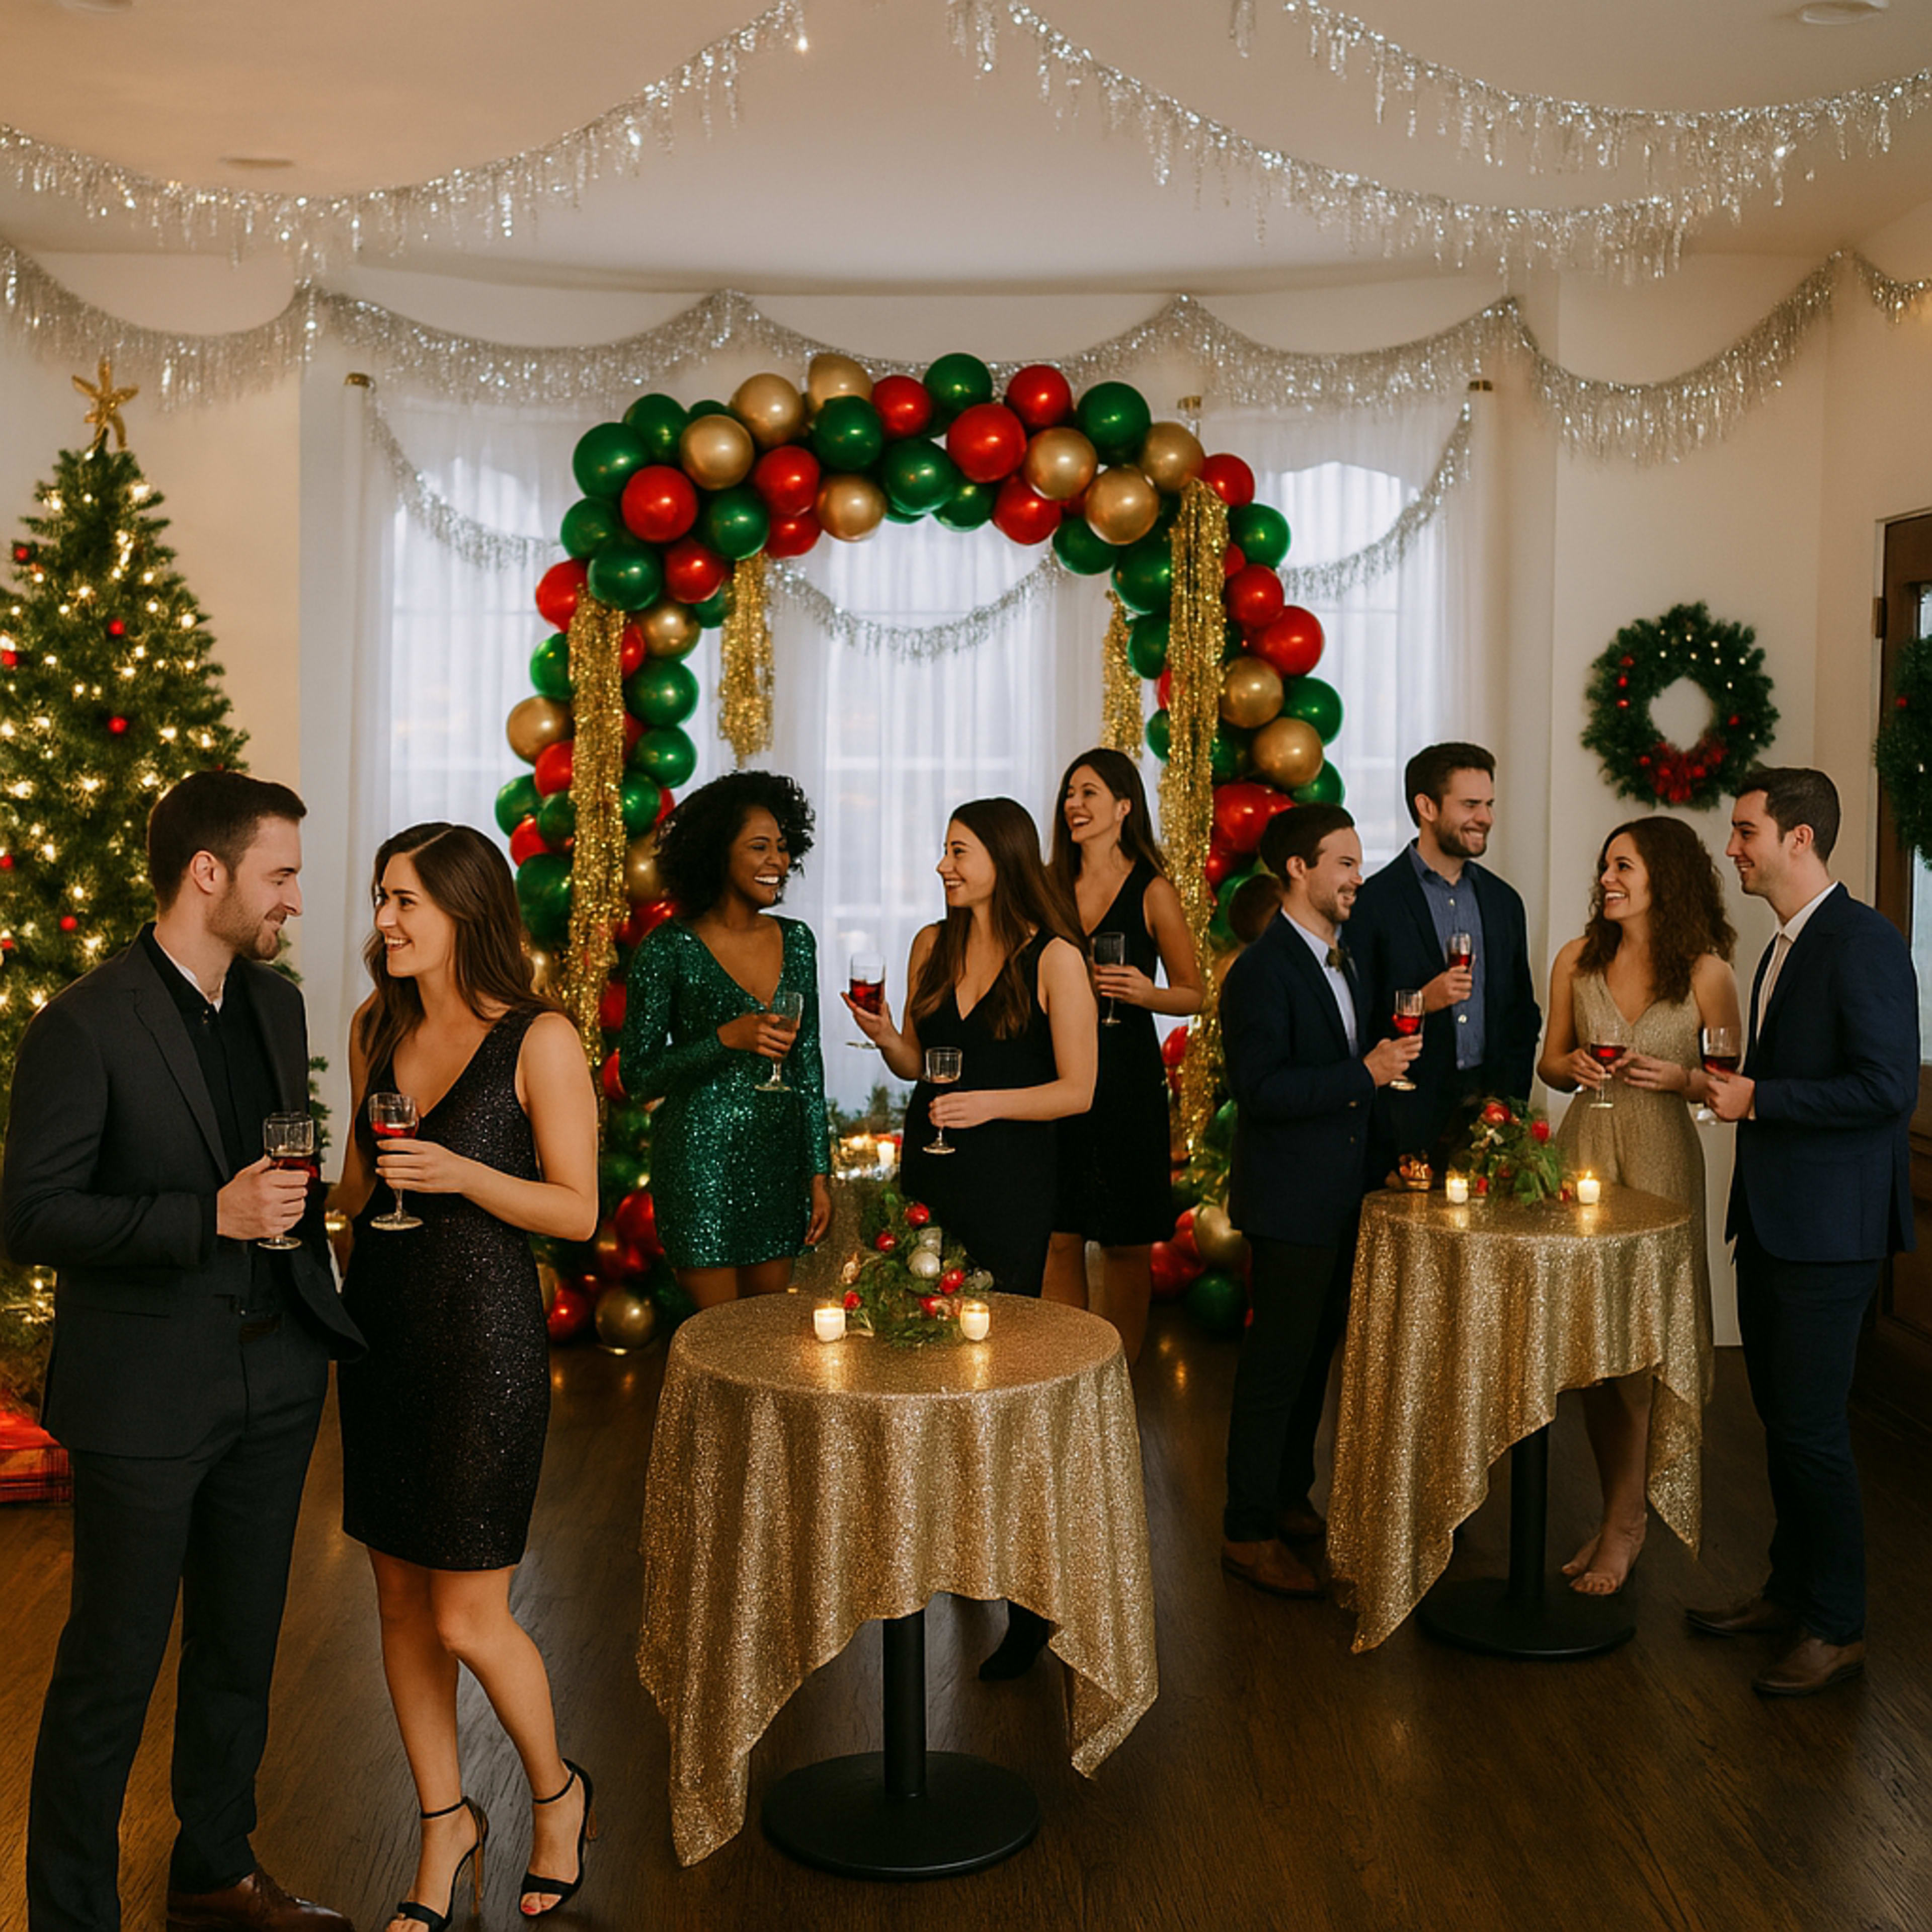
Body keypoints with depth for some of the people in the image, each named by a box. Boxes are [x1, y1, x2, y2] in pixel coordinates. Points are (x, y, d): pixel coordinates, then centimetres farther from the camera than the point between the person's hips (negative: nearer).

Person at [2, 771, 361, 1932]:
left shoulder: (277, 1004, 7)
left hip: (274, 1384, 7)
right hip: (146, 1393, -7)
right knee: (111, 1672, 6)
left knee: (241, 1649, 19)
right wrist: (209, 1217, -24)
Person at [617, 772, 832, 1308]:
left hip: (780, 1158, 5)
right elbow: (637, 1076, -8)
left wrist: (819, 1174, 9)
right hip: (701, 1158, -5)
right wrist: (726, 1039, -21)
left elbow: (808, 1064, 11)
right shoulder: (669, 950, -8)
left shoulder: (795, 940, 7)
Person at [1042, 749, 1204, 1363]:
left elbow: (1192, 993, 2)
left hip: (1126, 1078, -3)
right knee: (1060, 1239, 4)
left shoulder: (1152, 891, -3)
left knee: (1127, 1244, 5)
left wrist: (1146, 993, -17)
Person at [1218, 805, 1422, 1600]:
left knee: (1314, 1355, 18)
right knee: (1277, 1364, -3)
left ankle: (1289, 1497, 32)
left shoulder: (1337, 961, 14)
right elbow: (1260, 1087, -25)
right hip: (1290, 1201, -9)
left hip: (1338, 1201, 9)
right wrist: (1363, 1074, -25)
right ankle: (1248, 1532, 7)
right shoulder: (1263, 970, -17)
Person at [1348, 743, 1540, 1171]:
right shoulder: (1373, 902, -5)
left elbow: (1523, 1017, 17)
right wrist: (1418, 1003, -19)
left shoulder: (1504, 901, 14)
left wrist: (1513, 1104, 6)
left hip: (1490, 1113, 5)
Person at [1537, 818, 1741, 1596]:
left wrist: (1678, 1078, -17)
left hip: (1660, 1160, -3)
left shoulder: (1705, 972, -4)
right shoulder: (1577, 960, 5)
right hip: (1583, 1151, 3)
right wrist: (1574, 1068, -8)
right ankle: (1621, 1512, 22)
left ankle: (1623, 1522, 13)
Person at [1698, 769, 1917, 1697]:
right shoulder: (1784, 948, 14)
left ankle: (1837, 1628, 10)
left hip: (1829, 1229, -9)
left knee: (1811, 1428, -3)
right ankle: (1789, 1591, 31)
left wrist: (1759, 1097, -18)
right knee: (1780, 1416, 17)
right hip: (1774, 1223, 10)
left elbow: (1888, 1088, -23)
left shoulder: (1863, 942, -16)